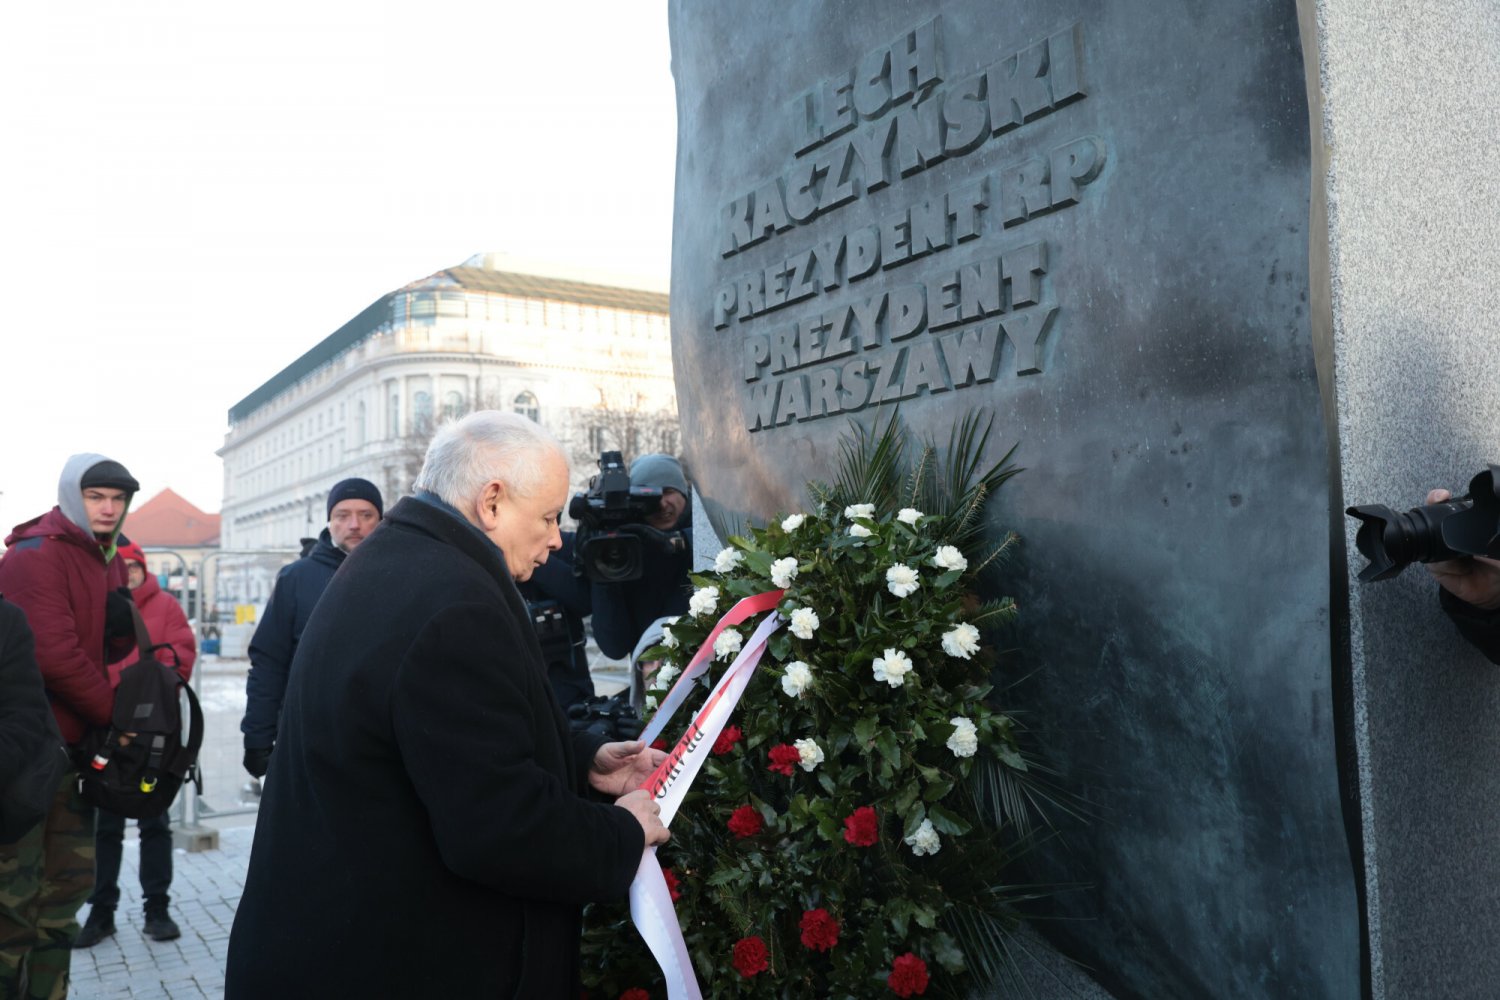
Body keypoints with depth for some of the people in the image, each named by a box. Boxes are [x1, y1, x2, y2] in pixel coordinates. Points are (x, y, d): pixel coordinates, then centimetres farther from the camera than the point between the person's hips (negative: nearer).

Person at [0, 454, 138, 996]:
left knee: (69, 881, 14)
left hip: (72, 743, 9)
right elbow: (54, 654, -21)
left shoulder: (109, 561, 13)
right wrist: (113, 713, -10)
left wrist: (121, 625, -8)